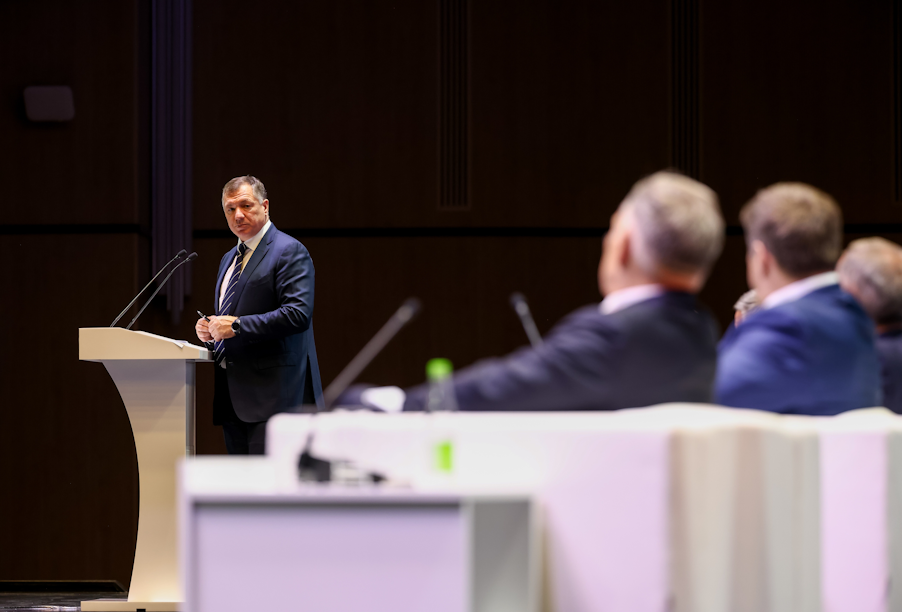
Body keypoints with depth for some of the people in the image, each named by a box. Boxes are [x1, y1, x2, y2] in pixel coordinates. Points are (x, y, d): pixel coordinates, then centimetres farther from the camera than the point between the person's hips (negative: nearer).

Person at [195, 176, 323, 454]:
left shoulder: (289, 251, -6)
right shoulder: (229, 259, 23)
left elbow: (298, 314, -19)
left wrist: (237, 326, -18)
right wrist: (210, 330, 8)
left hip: (271, 389, -9)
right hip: (233, 396, 9)